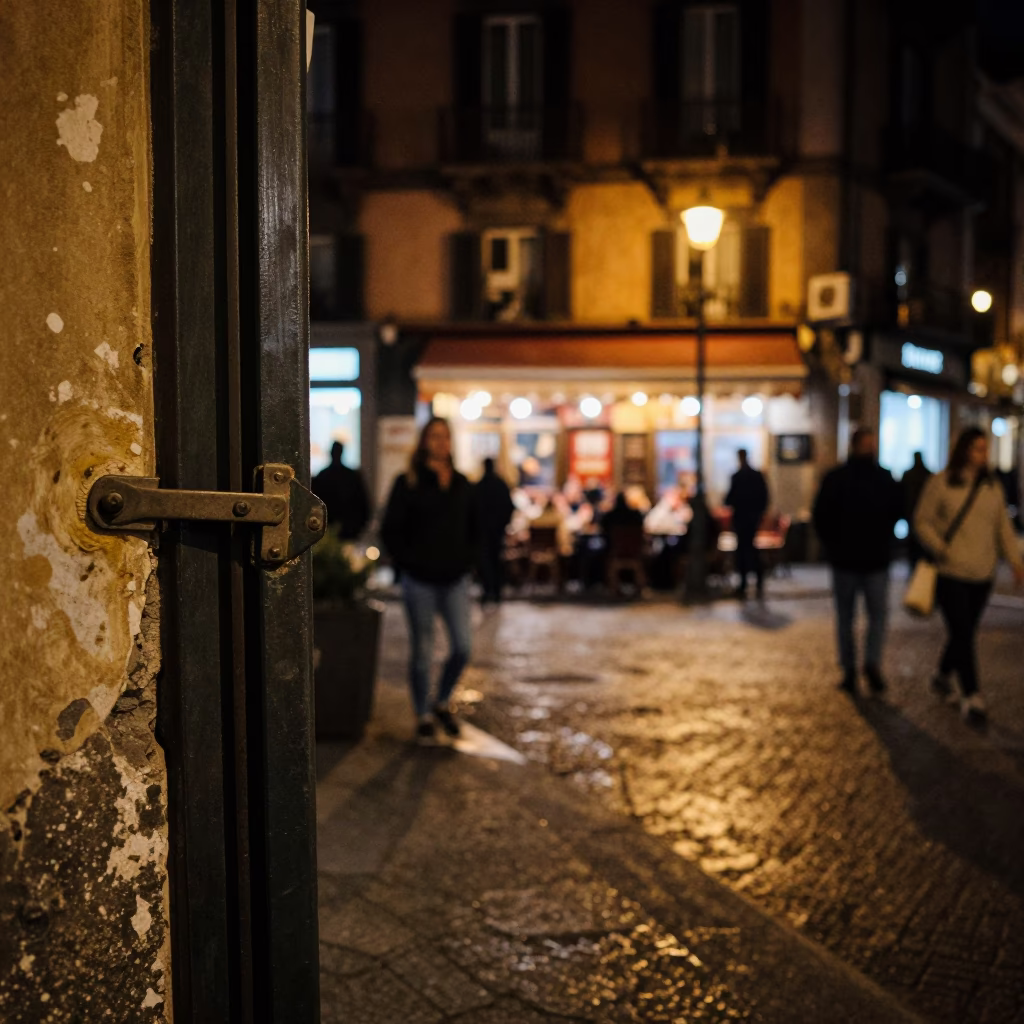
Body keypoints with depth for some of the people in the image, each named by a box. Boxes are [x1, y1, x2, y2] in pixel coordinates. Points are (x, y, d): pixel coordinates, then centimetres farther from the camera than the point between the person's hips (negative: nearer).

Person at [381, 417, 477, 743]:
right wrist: (407, 562, -7)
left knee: (462, 648, -1)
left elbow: (472, 526, 20)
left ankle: (442, 703, 23)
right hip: (420, 581, -3)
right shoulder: (407, 483, -4)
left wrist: (467, 558, 9)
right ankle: (424, 716, 19)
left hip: (455, 579, 3)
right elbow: (390, 530, -3)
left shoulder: (460, 483, 9)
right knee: (422, 652, 4)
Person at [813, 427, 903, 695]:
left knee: (845, 618, 8)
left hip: (843, 557, 0)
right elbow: (898, 512, 3)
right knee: (878, 614, 10)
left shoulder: (834, 477, -5)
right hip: (877, 557, 0)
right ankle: (872, 663, -8)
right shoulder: (885, 478, -5)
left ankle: (849, 672, 7)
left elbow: (820, 516, -5)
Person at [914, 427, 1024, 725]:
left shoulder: (992, 486, 7)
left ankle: (943, 676, 35)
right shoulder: (941, 483, -6)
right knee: (962, 634, -8)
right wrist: (939, 549, -16)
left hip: (983, 574, 5)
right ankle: (971, 696, -3)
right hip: (951, 573, -5)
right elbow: (922, 521, -2)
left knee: (965, 632, 12)